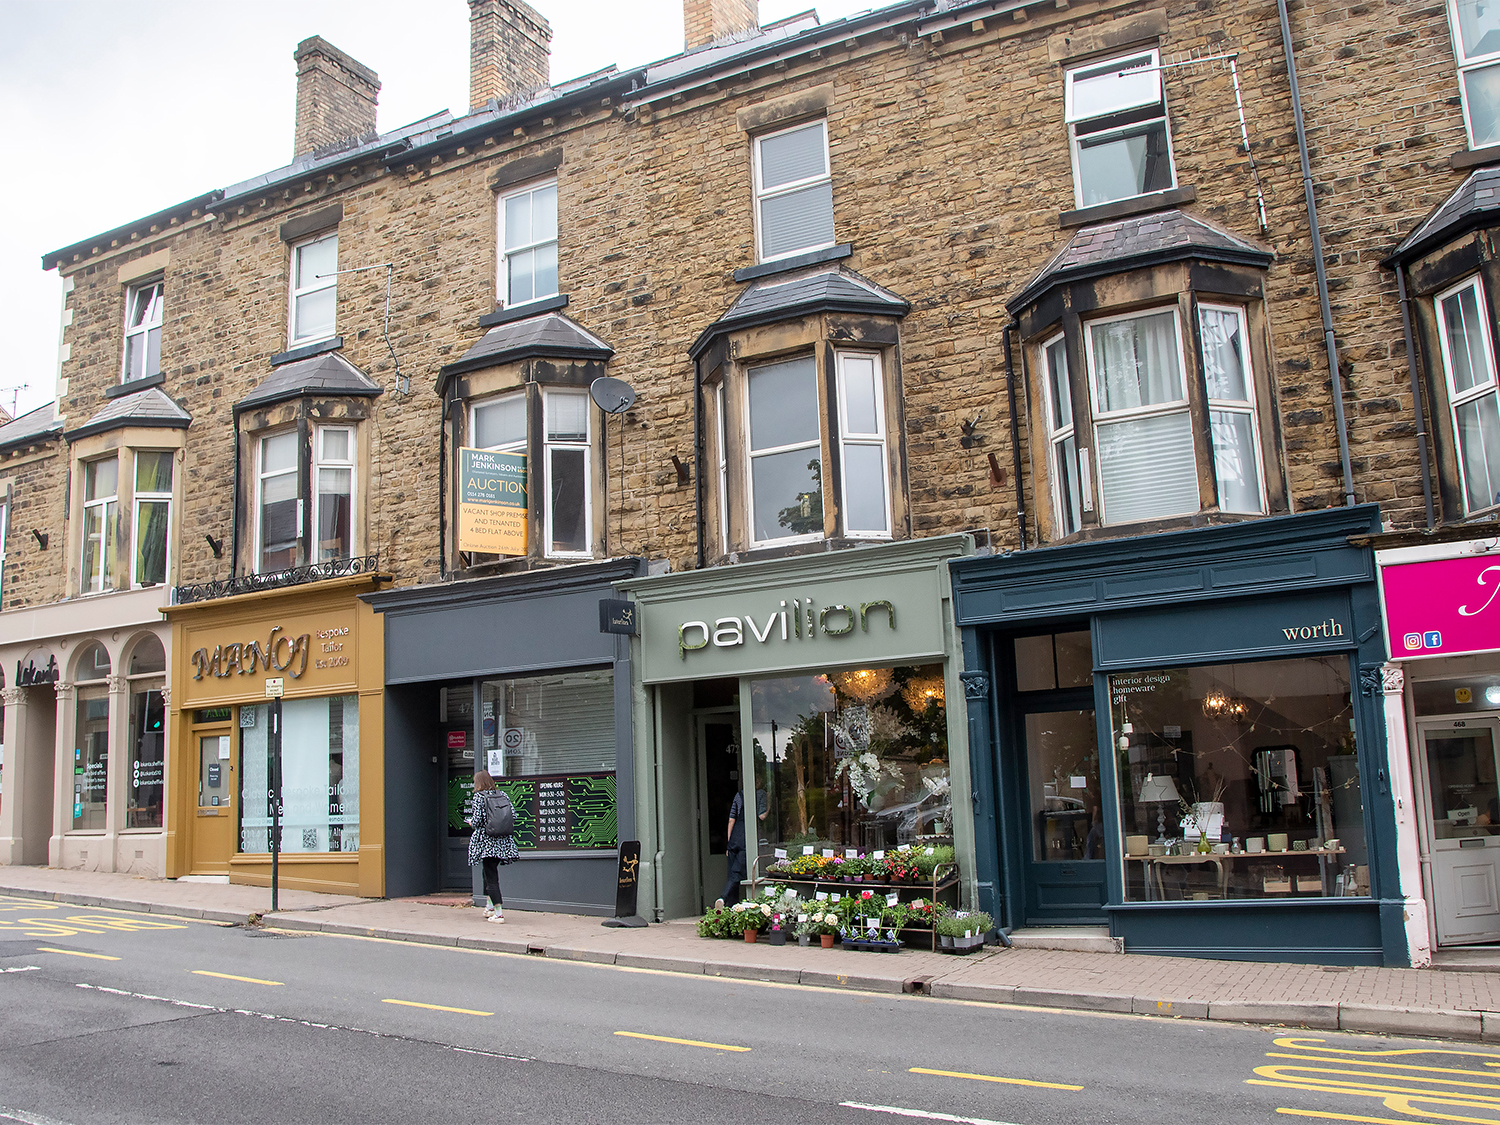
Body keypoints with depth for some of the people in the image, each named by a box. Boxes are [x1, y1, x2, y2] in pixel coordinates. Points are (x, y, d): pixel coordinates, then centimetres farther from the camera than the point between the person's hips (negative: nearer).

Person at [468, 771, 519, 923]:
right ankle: (491, 906, 28)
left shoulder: (479, 796, -8)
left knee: (491, 876, -2)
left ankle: (498, 913, -5)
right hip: (502, 841, 6)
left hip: (487, 840, -6)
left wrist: (471, 822, 8)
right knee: (490, 872, 23)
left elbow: (477, 820, -15)